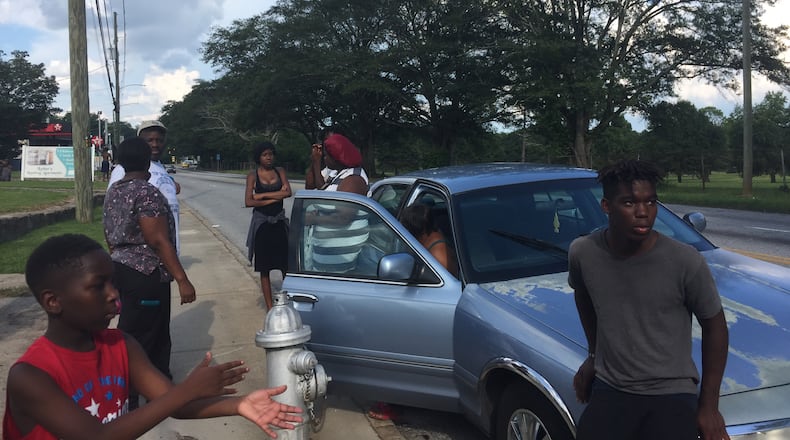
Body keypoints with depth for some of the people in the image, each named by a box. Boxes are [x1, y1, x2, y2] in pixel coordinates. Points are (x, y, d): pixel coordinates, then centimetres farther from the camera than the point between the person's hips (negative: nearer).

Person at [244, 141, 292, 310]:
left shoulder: (280, 171, 6)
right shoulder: (253, 175, -1)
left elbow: (288, 192, -10)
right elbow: (248, 202, -12)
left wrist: (262, 195, -12)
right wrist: (274, 198, -11)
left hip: (279, 222, 2)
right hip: (262, 223, -2)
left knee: (285, 265, 1)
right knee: (264, 268, 3)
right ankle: (269, 306, 9)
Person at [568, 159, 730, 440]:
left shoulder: (685, 262, -14)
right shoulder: (583, 253, -7)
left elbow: (714, 325, -1)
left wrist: (709, 405, 2)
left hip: (672, 395, -1)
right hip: (609, 389, 2)